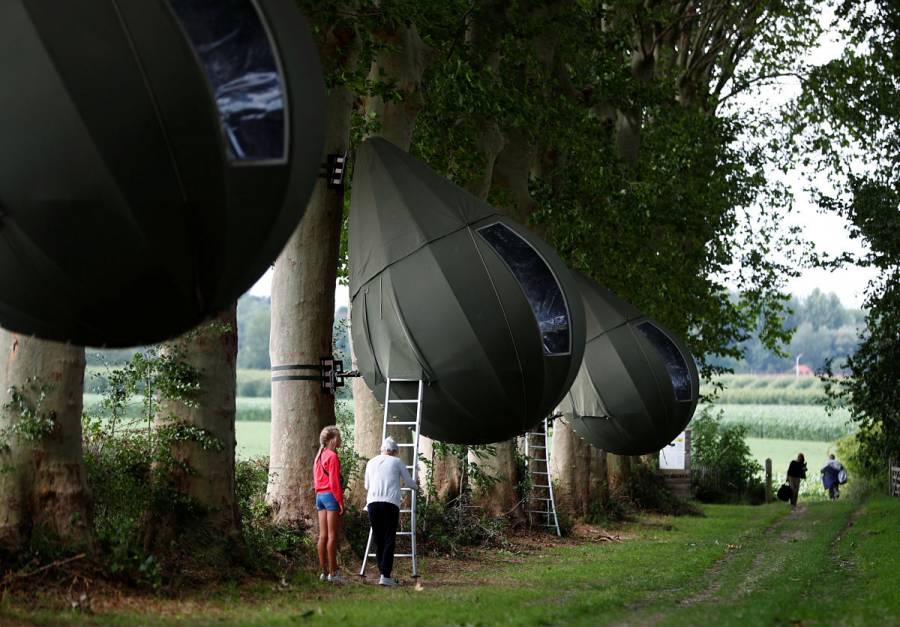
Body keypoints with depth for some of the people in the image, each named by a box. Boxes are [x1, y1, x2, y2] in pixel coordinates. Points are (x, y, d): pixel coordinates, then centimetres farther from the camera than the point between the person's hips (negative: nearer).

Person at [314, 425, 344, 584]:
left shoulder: (319, 456, 15)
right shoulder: (332, 456, -11)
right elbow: (334, 482, -16)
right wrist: (341, 502, -14)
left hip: (319, 496, 9)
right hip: (331, 496, -9)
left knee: (323, 536, 8)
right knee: (332, 536, -6)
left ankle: (324, 572, 10)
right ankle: (333, 572, -5)